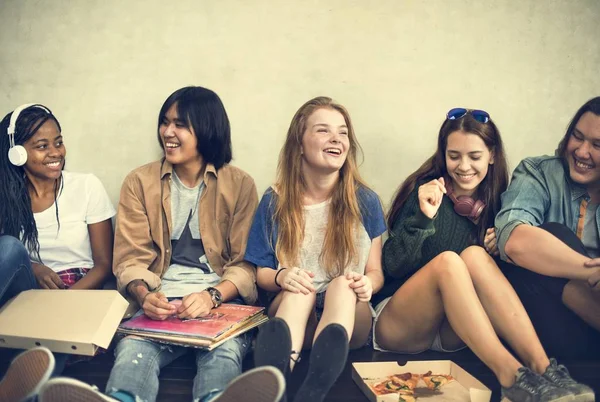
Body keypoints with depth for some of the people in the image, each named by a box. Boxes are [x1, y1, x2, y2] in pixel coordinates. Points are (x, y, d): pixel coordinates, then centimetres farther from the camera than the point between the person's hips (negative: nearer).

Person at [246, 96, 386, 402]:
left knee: (342, 285, -32)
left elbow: (375, 271, 6)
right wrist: (281, 277, -19)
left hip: (350, 317, 0)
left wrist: (366, 283, -19)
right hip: (290, 309, 0)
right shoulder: (275, 202, 0)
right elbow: (260, 273, 6)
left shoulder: (365, 201, 2)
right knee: (299, 289, -33)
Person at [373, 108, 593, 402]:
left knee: (475, 256, -25)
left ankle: (540, 366, -33)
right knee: (448, 261, -31)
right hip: (398, 328, -3)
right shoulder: (426, 191, -6)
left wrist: (501, 248, -10)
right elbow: (393, 266, -11)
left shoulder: (495, 201, 5)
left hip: (454, 331, 3)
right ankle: (511, 375, -38)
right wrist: (422, 217, -25)